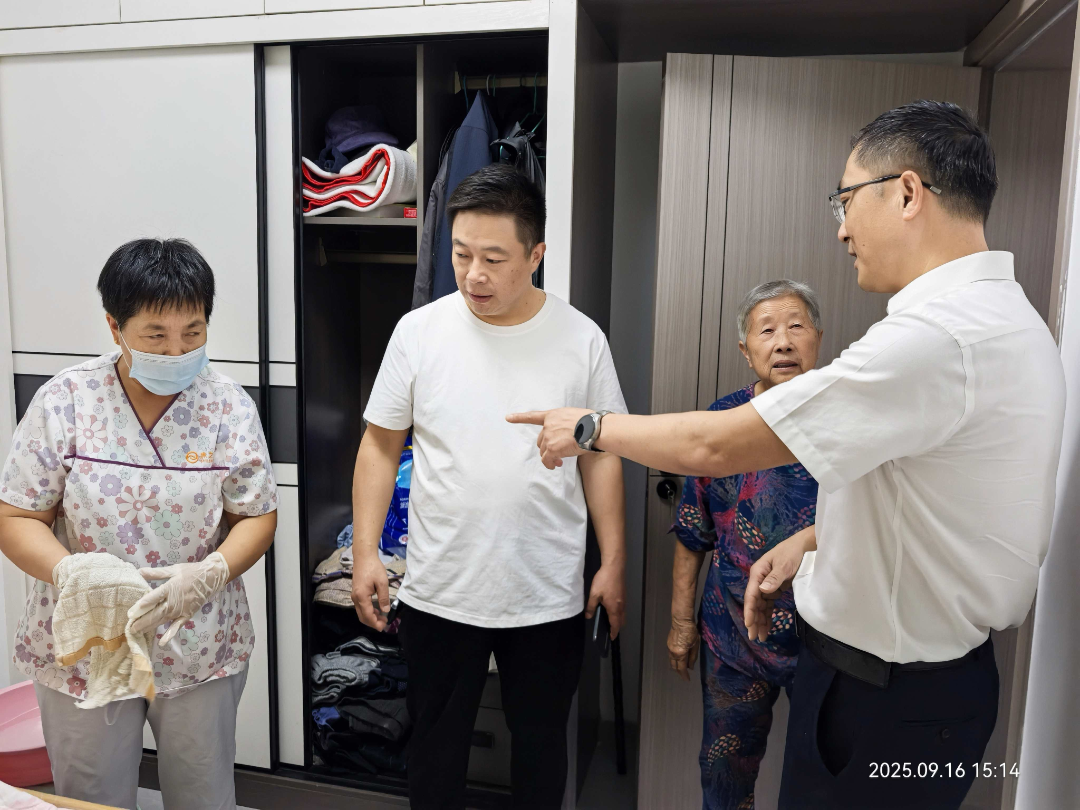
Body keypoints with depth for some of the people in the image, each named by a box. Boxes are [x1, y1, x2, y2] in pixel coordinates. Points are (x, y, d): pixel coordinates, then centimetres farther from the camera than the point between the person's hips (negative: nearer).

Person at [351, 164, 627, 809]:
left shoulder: (581, 338, -6)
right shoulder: (420, 331, -6)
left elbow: (602, 455, 0)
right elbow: (381, 445, 1)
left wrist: (613, 563, -1)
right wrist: (365, 552, -4)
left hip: (549, 598, 0)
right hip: (439, 593, 1)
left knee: (541, 745, 20)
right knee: (436, 744, 20)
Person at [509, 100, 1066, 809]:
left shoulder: (942, 336, -27)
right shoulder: (1003, 314, 6)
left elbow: (713, 446, -24)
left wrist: (590, 426, -9)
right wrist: (812, 540, 7)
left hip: (887, 697, -9)